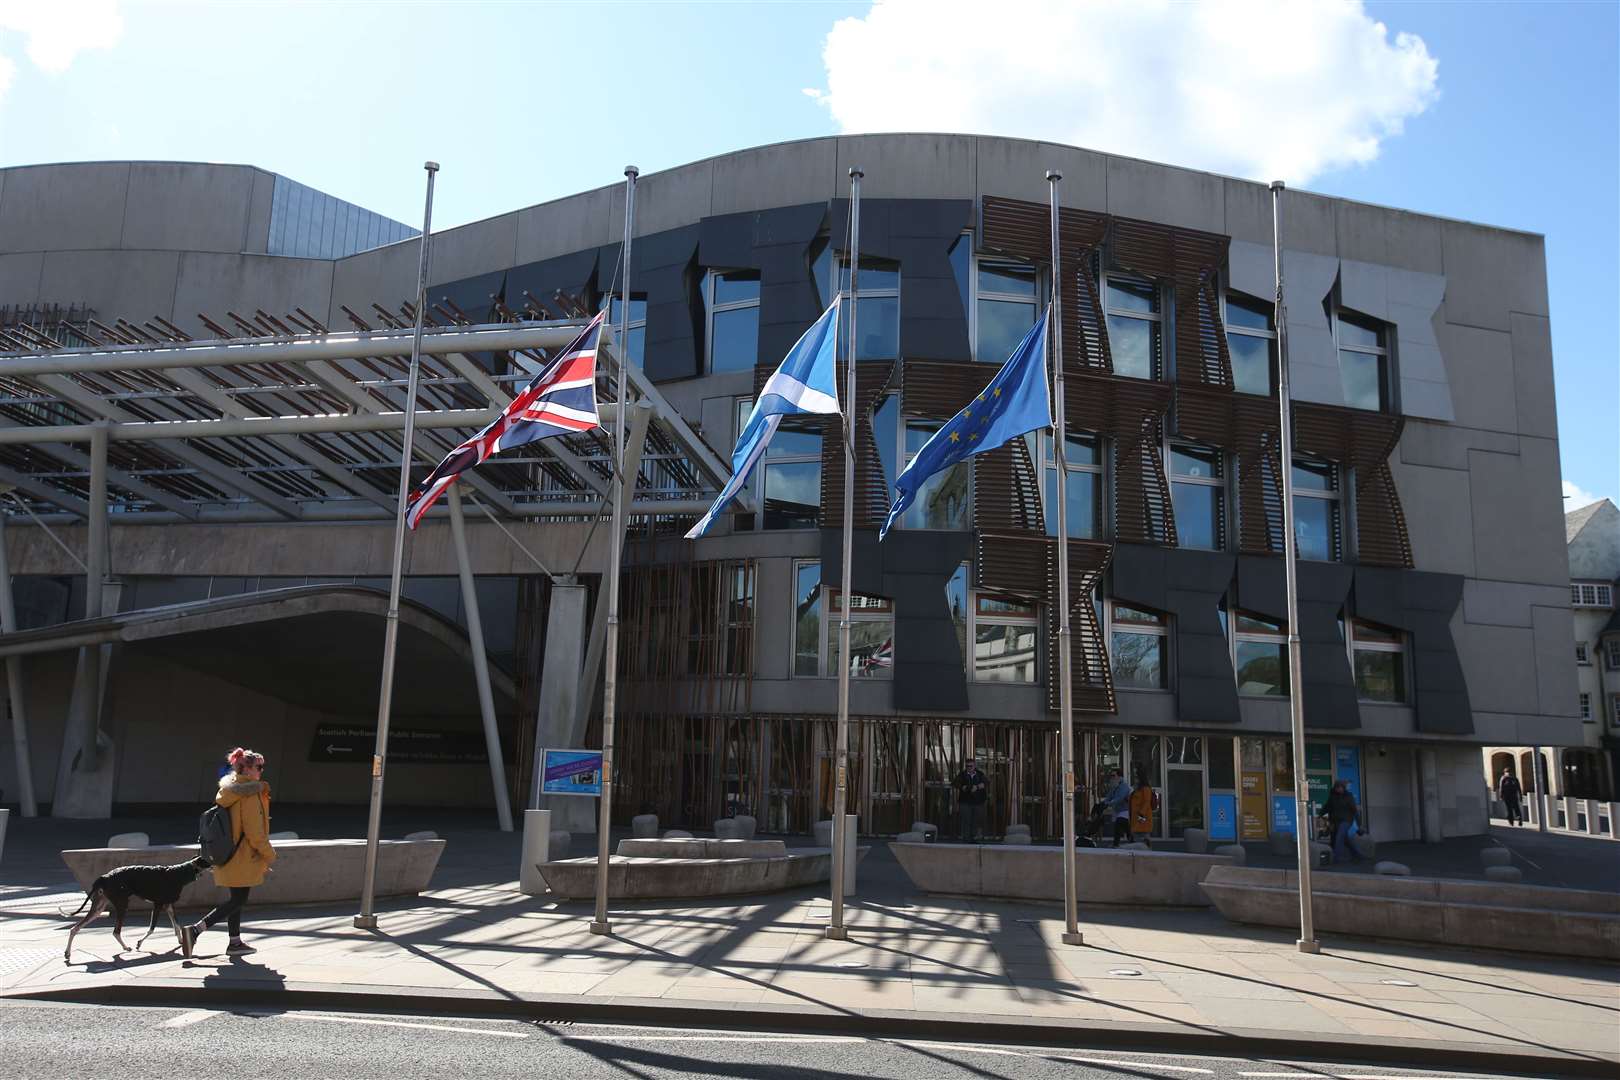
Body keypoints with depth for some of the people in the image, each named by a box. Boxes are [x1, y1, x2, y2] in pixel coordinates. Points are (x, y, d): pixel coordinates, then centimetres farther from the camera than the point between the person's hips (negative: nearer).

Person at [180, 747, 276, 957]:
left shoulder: (228, 790, 10)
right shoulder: (250, 794, -17)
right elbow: (254, 832, -18)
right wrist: (269, 855, -6)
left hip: (227, 855, 9)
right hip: (243, 858, -9)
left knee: (236, 899, 16)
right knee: (238, 901, -2)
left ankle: (235, 943, 21)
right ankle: (194, 930, -9)